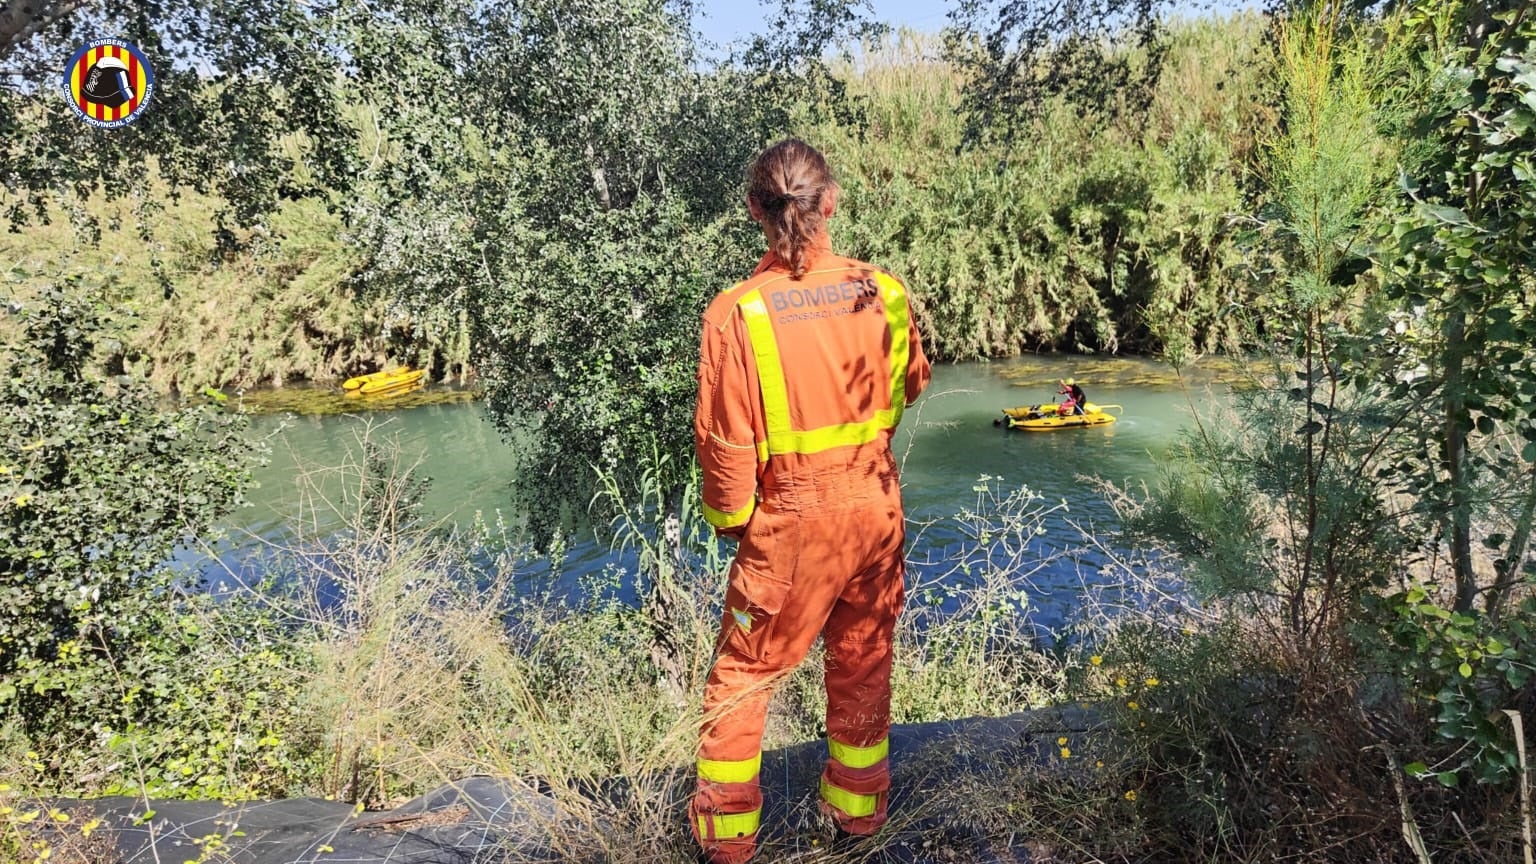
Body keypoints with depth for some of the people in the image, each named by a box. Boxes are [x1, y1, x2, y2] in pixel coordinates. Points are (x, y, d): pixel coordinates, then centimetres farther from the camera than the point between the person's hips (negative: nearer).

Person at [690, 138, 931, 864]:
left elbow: (725, 437, -13)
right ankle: (858, 805, 39)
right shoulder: (883, 293, -9)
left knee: (743, 672, 15)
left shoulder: (737, 312, -19)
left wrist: (729, 518, 3)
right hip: (875, 505, 4)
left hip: (790, 519, -3)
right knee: (863, 661, 21)